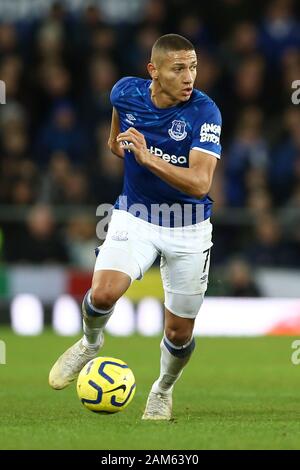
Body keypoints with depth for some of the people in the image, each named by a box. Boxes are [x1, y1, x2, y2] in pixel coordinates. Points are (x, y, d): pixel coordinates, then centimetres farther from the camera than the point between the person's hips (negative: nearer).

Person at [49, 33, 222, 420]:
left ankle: (163, 390, 38)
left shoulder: (204, 112, -22)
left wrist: (147, 158, -40)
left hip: (188, 229, -1)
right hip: (134, 217, 1)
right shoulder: (126, 92, -11)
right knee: (103, 293, -25)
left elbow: (199, 183, -31)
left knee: (179, 333, 5)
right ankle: (90, 343, 10)